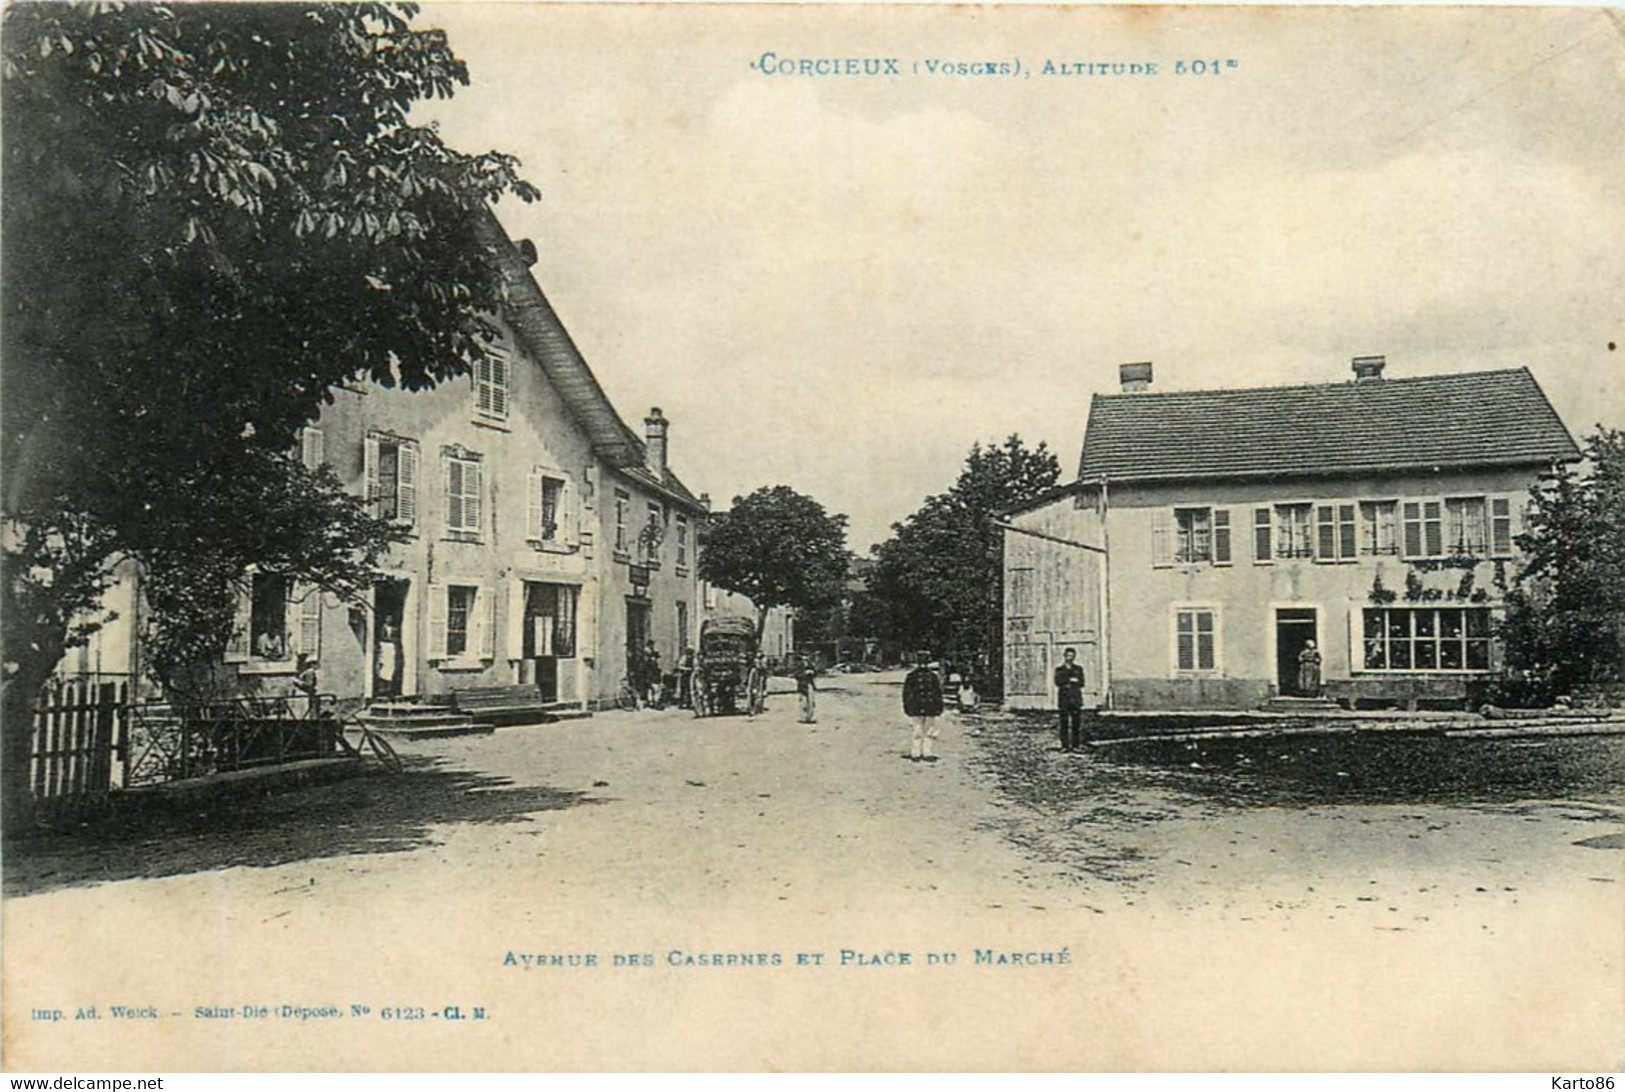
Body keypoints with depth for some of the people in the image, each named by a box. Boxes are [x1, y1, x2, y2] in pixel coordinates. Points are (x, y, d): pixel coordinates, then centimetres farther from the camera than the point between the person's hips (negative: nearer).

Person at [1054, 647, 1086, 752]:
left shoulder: (1078, 669, 14)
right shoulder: (1059, 670, 12)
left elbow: (1081, 683, 3)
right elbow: (1058, 682, -4)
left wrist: (1066, 683, -4)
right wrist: (1071, 680, -7)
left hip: (1076, 699, 1)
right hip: (1064, 699, -1)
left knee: (1076, 723, -3)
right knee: (1064, 723, -6)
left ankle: (1075, 746, 2)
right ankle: (1065, 746, -4)